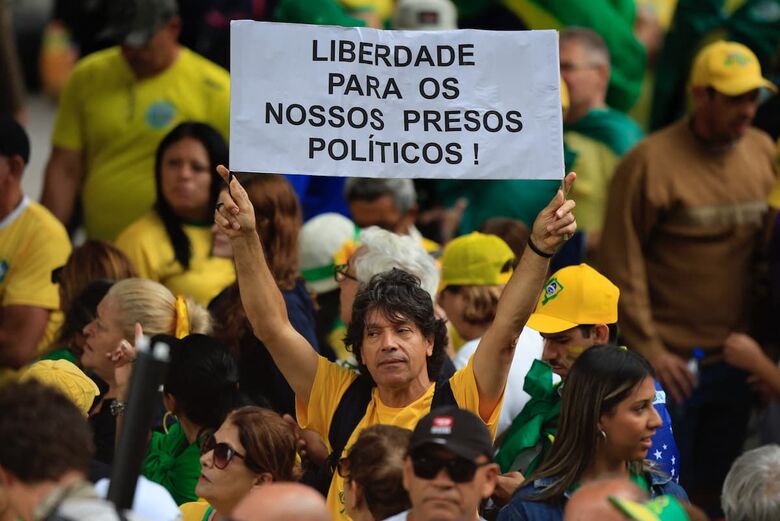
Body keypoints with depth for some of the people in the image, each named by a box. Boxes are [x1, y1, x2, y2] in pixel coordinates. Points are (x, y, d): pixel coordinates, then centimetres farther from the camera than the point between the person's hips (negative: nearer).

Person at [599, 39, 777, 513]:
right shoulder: (651, 163, -13)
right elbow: (620, 262, -11)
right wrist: (648, 347, -13)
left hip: (734, 361, 5)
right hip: (672, 361, -5)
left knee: (715, 490, 13)